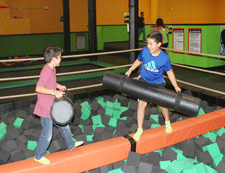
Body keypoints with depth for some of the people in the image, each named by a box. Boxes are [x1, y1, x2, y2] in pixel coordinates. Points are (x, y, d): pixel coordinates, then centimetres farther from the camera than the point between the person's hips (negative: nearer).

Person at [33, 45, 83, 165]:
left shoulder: (52, 69, 7)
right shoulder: (46, 71, -24)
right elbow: (38, 88, -34)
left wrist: (59, 86, 12)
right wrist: (54, 92, -36)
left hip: (53, 107, 10)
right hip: (46, 109, -10)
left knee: (63, 124, 23)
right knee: (47, 134, 3)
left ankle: (71, 145, 43)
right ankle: (38, 156, 23)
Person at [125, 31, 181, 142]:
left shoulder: (164, 57, -22)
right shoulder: (144, 51, -18)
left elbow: (169, 72, -8)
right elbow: (138, 61, 5)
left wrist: (176, 86, -8)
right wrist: (130, 70, 3)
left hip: (158, 84, 0)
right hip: (144, 81, 1)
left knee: (163, 104, 9)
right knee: (141, 103, -8)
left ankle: (167, 122, 41)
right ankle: (139, 129, 8)